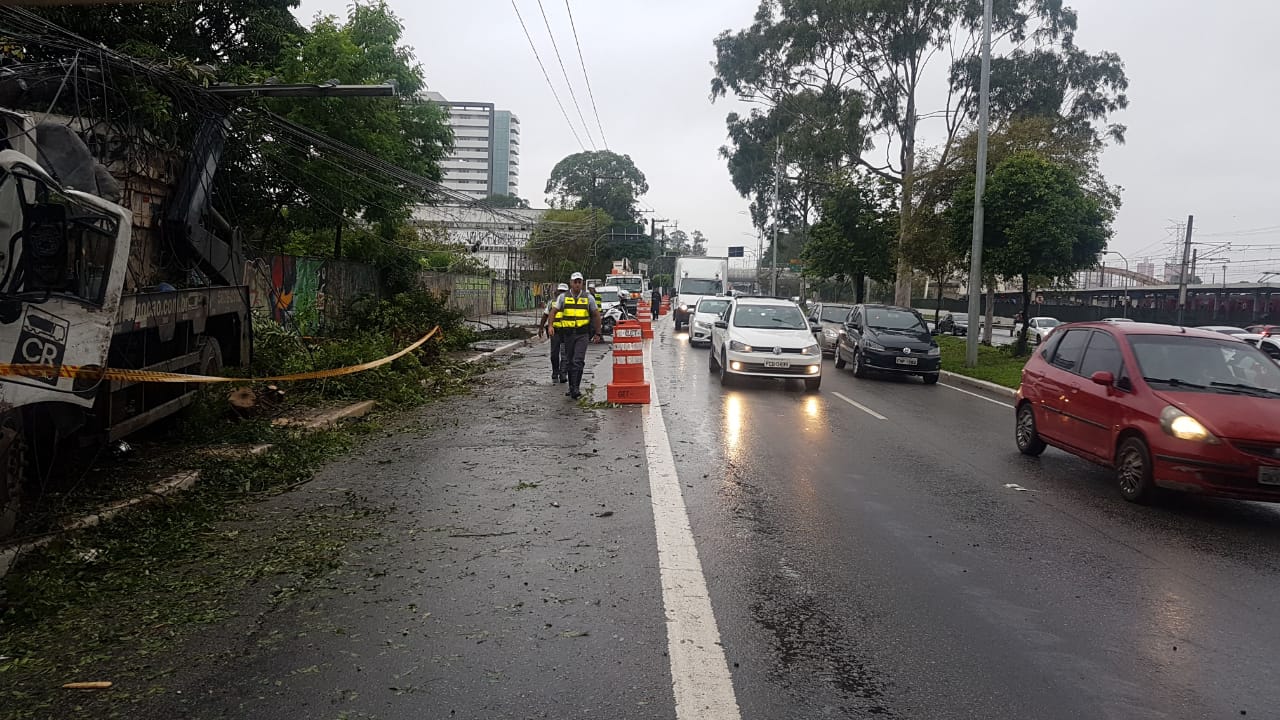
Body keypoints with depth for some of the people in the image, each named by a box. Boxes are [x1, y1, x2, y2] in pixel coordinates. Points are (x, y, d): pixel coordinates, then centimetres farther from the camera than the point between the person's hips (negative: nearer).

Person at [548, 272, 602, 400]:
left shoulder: (588, 298, 3)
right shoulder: (563, 297, 5)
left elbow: (596, 315, 10)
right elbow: (554, 311, 5)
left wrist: (597, 333, 8)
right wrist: (551, 326, -12)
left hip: (582, 334, -2)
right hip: (568, 334, 2)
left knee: (578, 361, -14)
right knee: (570, 361, 11)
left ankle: (575, 388, -15)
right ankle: (572, 387, 23)